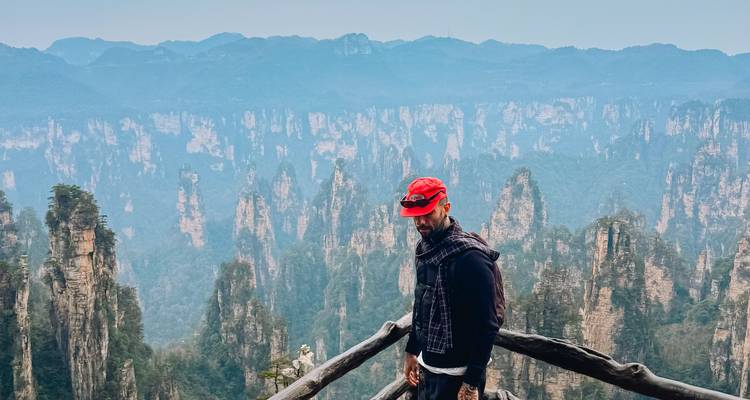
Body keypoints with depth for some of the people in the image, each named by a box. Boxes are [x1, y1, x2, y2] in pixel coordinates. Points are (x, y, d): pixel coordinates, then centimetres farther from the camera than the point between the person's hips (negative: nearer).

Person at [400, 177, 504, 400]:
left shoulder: (469, 256, -20)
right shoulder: (424, 249, 6)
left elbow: (487, 325, -21)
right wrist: (411, 351, 20)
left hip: (456, 374, -8)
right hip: (427, 366, 8)